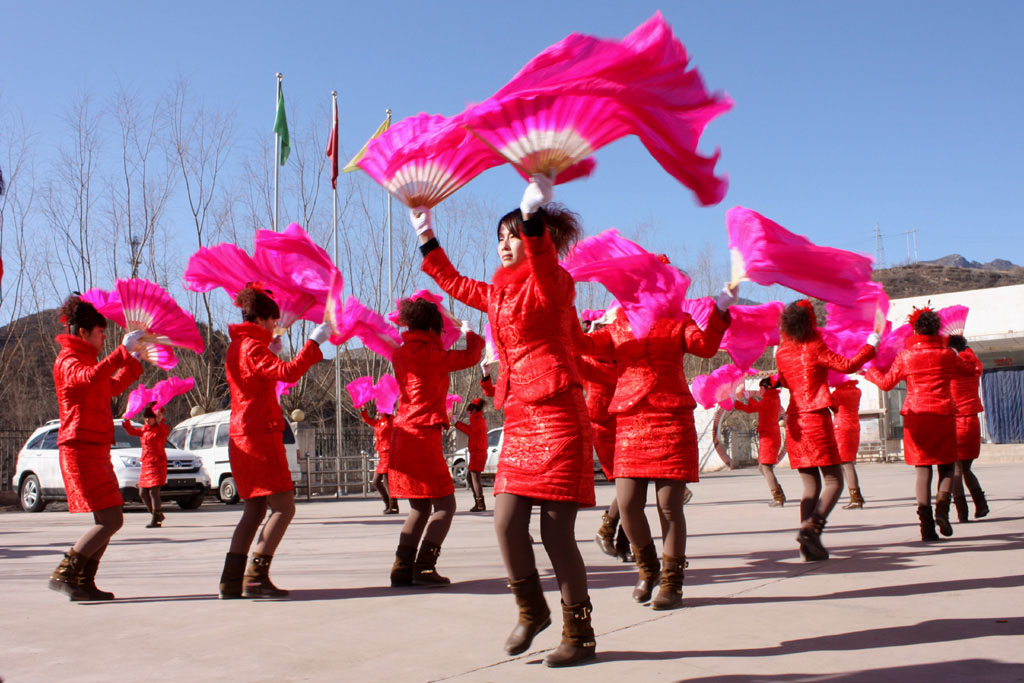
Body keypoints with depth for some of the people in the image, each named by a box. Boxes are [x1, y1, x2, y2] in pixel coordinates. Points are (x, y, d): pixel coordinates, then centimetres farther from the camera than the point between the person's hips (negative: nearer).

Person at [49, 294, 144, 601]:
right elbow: (90, 378, -33)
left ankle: (84, 582, 15)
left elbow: (112, 387, 38)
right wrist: (122, 351, -34)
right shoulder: (68, 361, -8)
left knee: (110, 519, 11)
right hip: (81, 448, -10)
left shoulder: (85, 360, 22)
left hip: (96, 450, 10)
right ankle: (63, 574, -10)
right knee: (110, 520, -15)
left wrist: (135, 359, 34)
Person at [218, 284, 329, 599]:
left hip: (242, 436, 10)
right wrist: (314, 341, -21)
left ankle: (231, 580, 11)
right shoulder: (253, 347, -12)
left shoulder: (237, 347, 18)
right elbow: (288, 372, -27)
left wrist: (271, 348, 32)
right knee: (284, 506, -9)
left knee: (254, 509, 12)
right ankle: (255, 576, -13)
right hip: (260, 435, -10)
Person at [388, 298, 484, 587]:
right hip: (424, 435, -8)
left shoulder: (400, 353, 11)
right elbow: (470, 356, 3)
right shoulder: (430, 354, -10)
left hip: (403, 435, 8)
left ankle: (402, 567, 11)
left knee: (420, 507, 16)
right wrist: (470, 333, 21)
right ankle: (424, 567, -9)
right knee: (445, 503, -1)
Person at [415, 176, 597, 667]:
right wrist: (426, 237, 33)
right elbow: (454, 283, 33)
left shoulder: (554, 285, -5)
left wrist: (533, 215, -43)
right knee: (506, 522, 1)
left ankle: (580, 635, 13)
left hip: (557, 415, -7)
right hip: (519, 419, 7)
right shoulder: (498, 293, 16)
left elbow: (543, 263, -29)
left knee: (556, 530, -4)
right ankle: (532, 611, 25)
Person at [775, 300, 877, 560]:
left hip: (794, 421, 6)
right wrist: (871, 344, 6)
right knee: (834, 481, 1)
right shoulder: (815, 348, -8)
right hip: (816, 418, -6)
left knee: (810, 484, 10)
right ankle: (812, 526, -20)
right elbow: (848, 365, -6)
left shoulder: (781, 353, 8)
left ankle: (809, 546, 3)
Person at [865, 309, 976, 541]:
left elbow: (886, 383, 6)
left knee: (923, 470, 3)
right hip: (943, 415, 0)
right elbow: (969, 370, 20)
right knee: (947, 466, 13)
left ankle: (926, 524, -3)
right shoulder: (946, 354, 2)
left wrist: (871, 372, 24)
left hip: (916, 416, 0)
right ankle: (942, 507, -12)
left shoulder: (905, 356, -1)